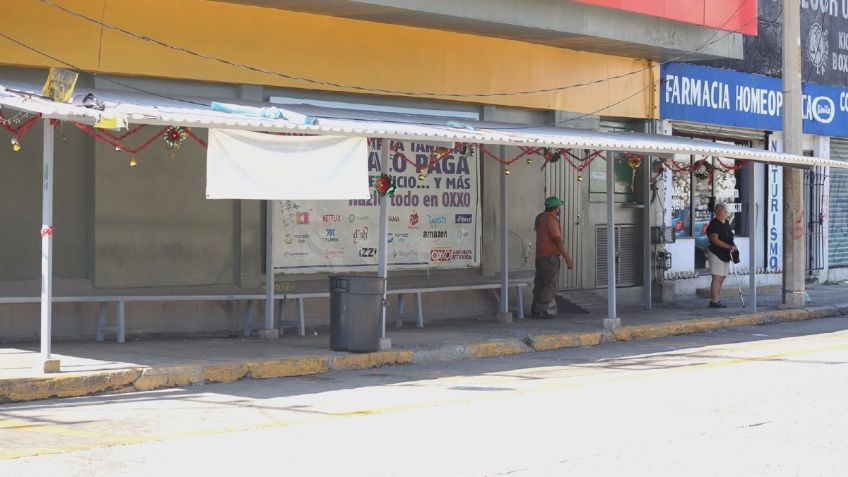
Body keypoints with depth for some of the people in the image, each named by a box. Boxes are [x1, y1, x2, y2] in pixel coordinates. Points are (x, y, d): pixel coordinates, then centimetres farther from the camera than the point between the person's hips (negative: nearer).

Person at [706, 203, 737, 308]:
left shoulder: (726, 223, 14)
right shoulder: (714, 224, -13)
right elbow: (715, 240, -21)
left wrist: (733, 246, 9)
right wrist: (729, 247, -24)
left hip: (725, 255, 9)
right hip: (716, 253, -9)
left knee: (722, 277, 11)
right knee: (717, 278, -10)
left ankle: (716, 300, 17)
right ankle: (714, 301, -8)